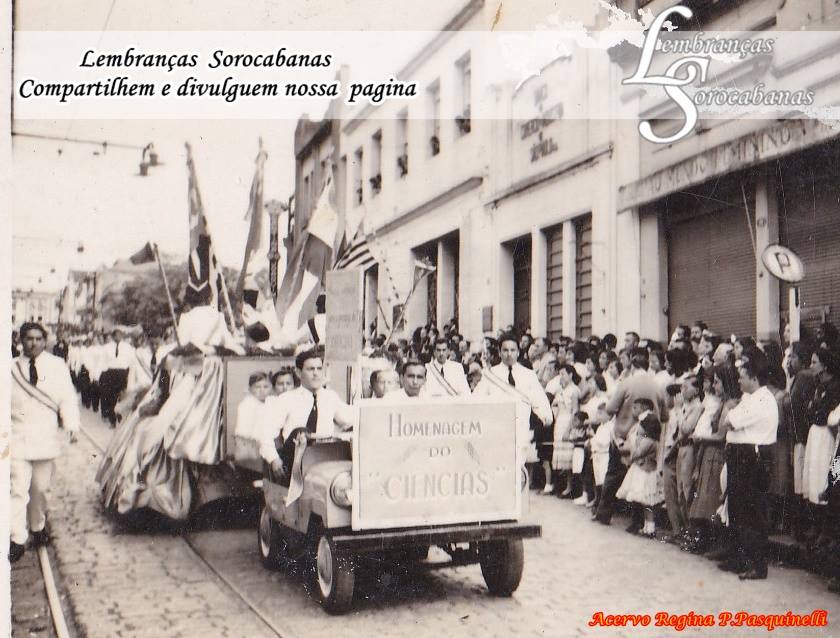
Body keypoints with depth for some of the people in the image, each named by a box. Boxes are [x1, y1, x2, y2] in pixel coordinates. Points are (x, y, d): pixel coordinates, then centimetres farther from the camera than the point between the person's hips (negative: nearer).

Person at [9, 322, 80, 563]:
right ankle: (16, 540, -2)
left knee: (40, 487, 12)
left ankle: (37, 527, 33)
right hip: (18, 437, -1)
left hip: (46, 437, 1)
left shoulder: (57, 365, 2)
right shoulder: (10, 368, 4)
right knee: (17, 489, -7)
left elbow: (67, 397, -4)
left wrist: (71, 424, -18)